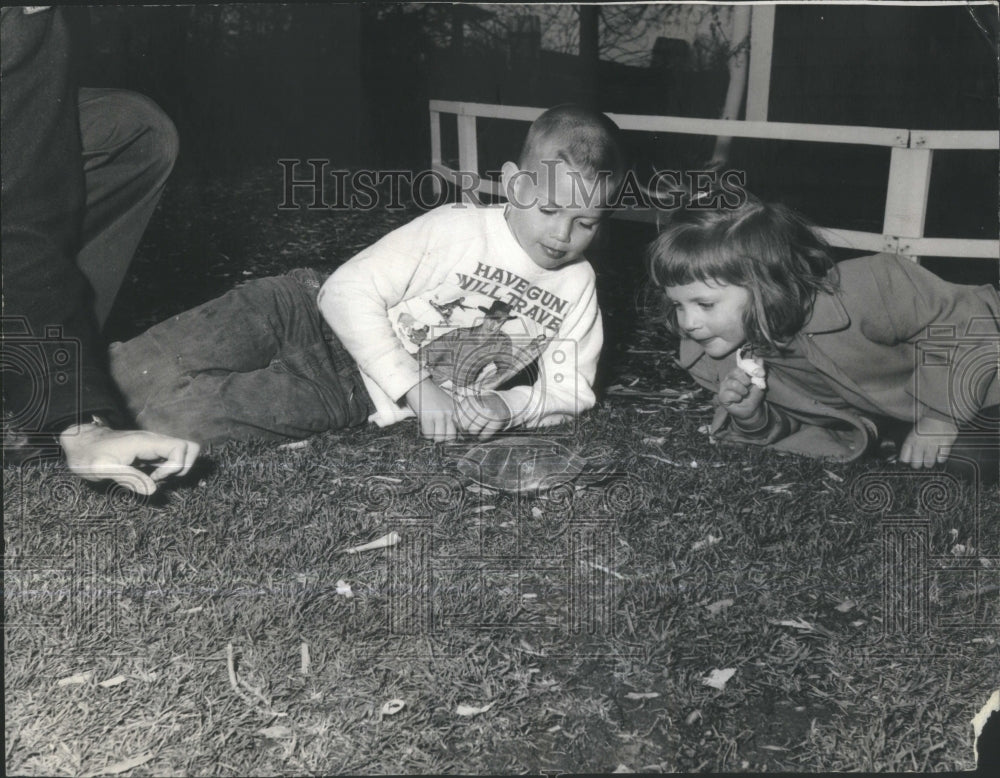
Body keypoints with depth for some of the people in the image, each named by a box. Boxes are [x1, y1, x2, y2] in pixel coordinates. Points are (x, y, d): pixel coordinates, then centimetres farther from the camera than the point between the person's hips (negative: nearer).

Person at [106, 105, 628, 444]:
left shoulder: (577, 288, -4)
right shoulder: (455, 228, -16)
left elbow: (569, 389, 4)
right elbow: (349, 292, -19)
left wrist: (506, 406, -19)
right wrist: (416, 388, -25)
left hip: (346, 396, 1)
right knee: (154, 367, -20)